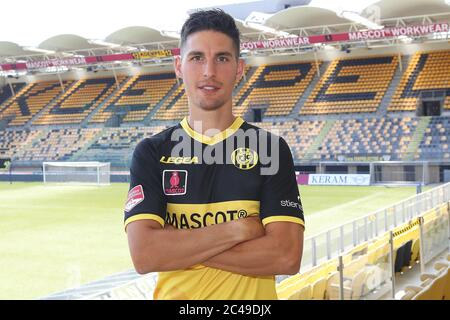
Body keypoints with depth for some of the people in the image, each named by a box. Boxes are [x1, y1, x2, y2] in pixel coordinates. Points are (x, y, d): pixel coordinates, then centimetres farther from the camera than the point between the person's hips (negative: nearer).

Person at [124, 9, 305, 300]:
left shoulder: (271, 148, -6)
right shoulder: (150, 153, -3)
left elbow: (287, 256, -17)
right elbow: (144, 256, -15)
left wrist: (177, 246, -17)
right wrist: (240, 229, -18)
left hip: (252, 296, -1)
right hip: (173, 293, 1)